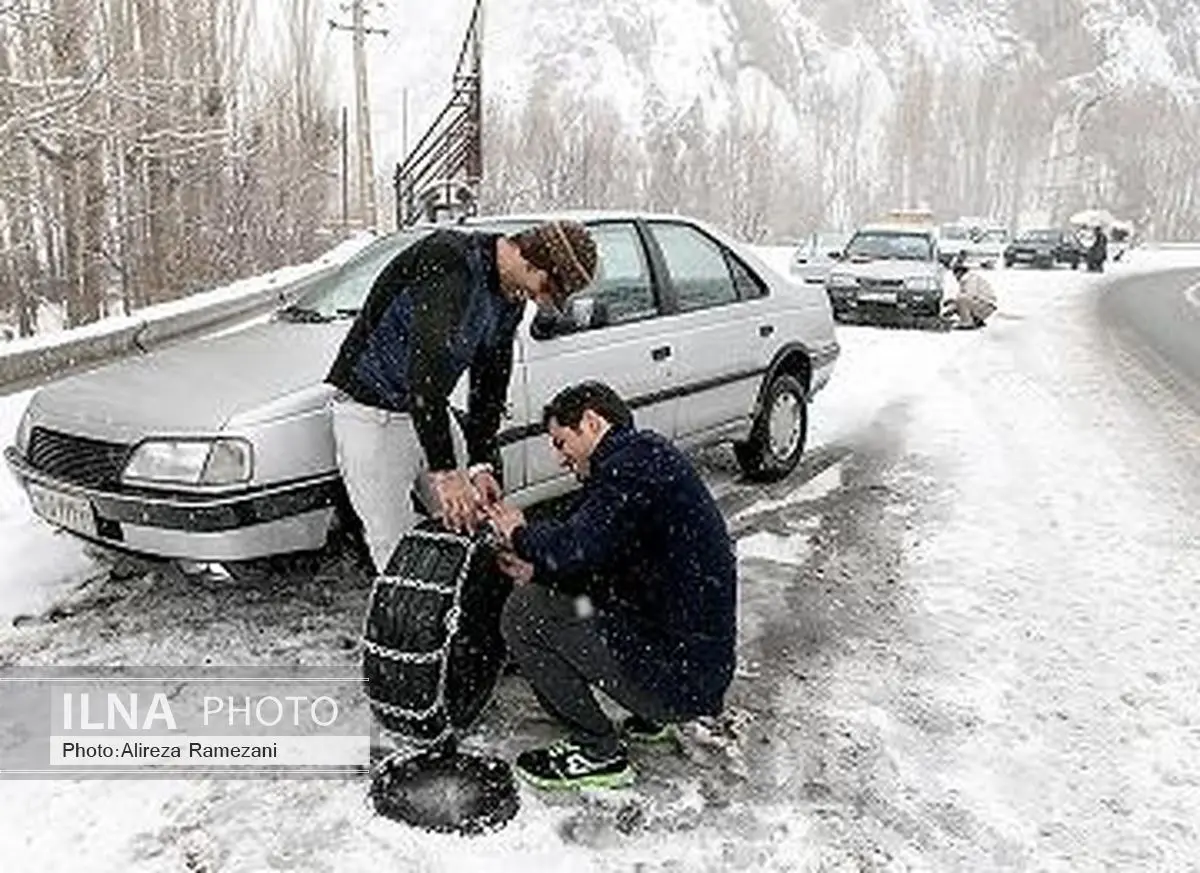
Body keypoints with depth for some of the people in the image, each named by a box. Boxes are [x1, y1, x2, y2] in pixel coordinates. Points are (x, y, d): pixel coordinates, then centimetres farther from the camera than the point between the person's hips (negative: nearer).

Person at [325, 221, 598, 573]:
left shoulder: (510, 298, 0)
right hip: (371, 413, -8)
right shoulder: (449, 262, -28)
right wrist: (444, 471, -39)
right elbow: (427, 365, -37)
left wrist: (482, 462, -7)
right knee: (397, 549, -6)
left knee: (468, 531, 7)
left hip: (429, 410, 8)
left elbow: (490, 384, 4)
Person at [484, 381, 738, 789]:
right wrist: (538, 571, 8)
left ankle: (599, 753, 1)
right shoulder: (650, 455, 13)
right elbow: (601, 559, 18)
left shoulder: (633, 465, -18)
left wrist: (520, 534, -7)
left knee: (524, 614, -11)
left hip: (677, 676, -10)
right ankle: (651, 716, 21)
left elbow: (574, 550, -28)